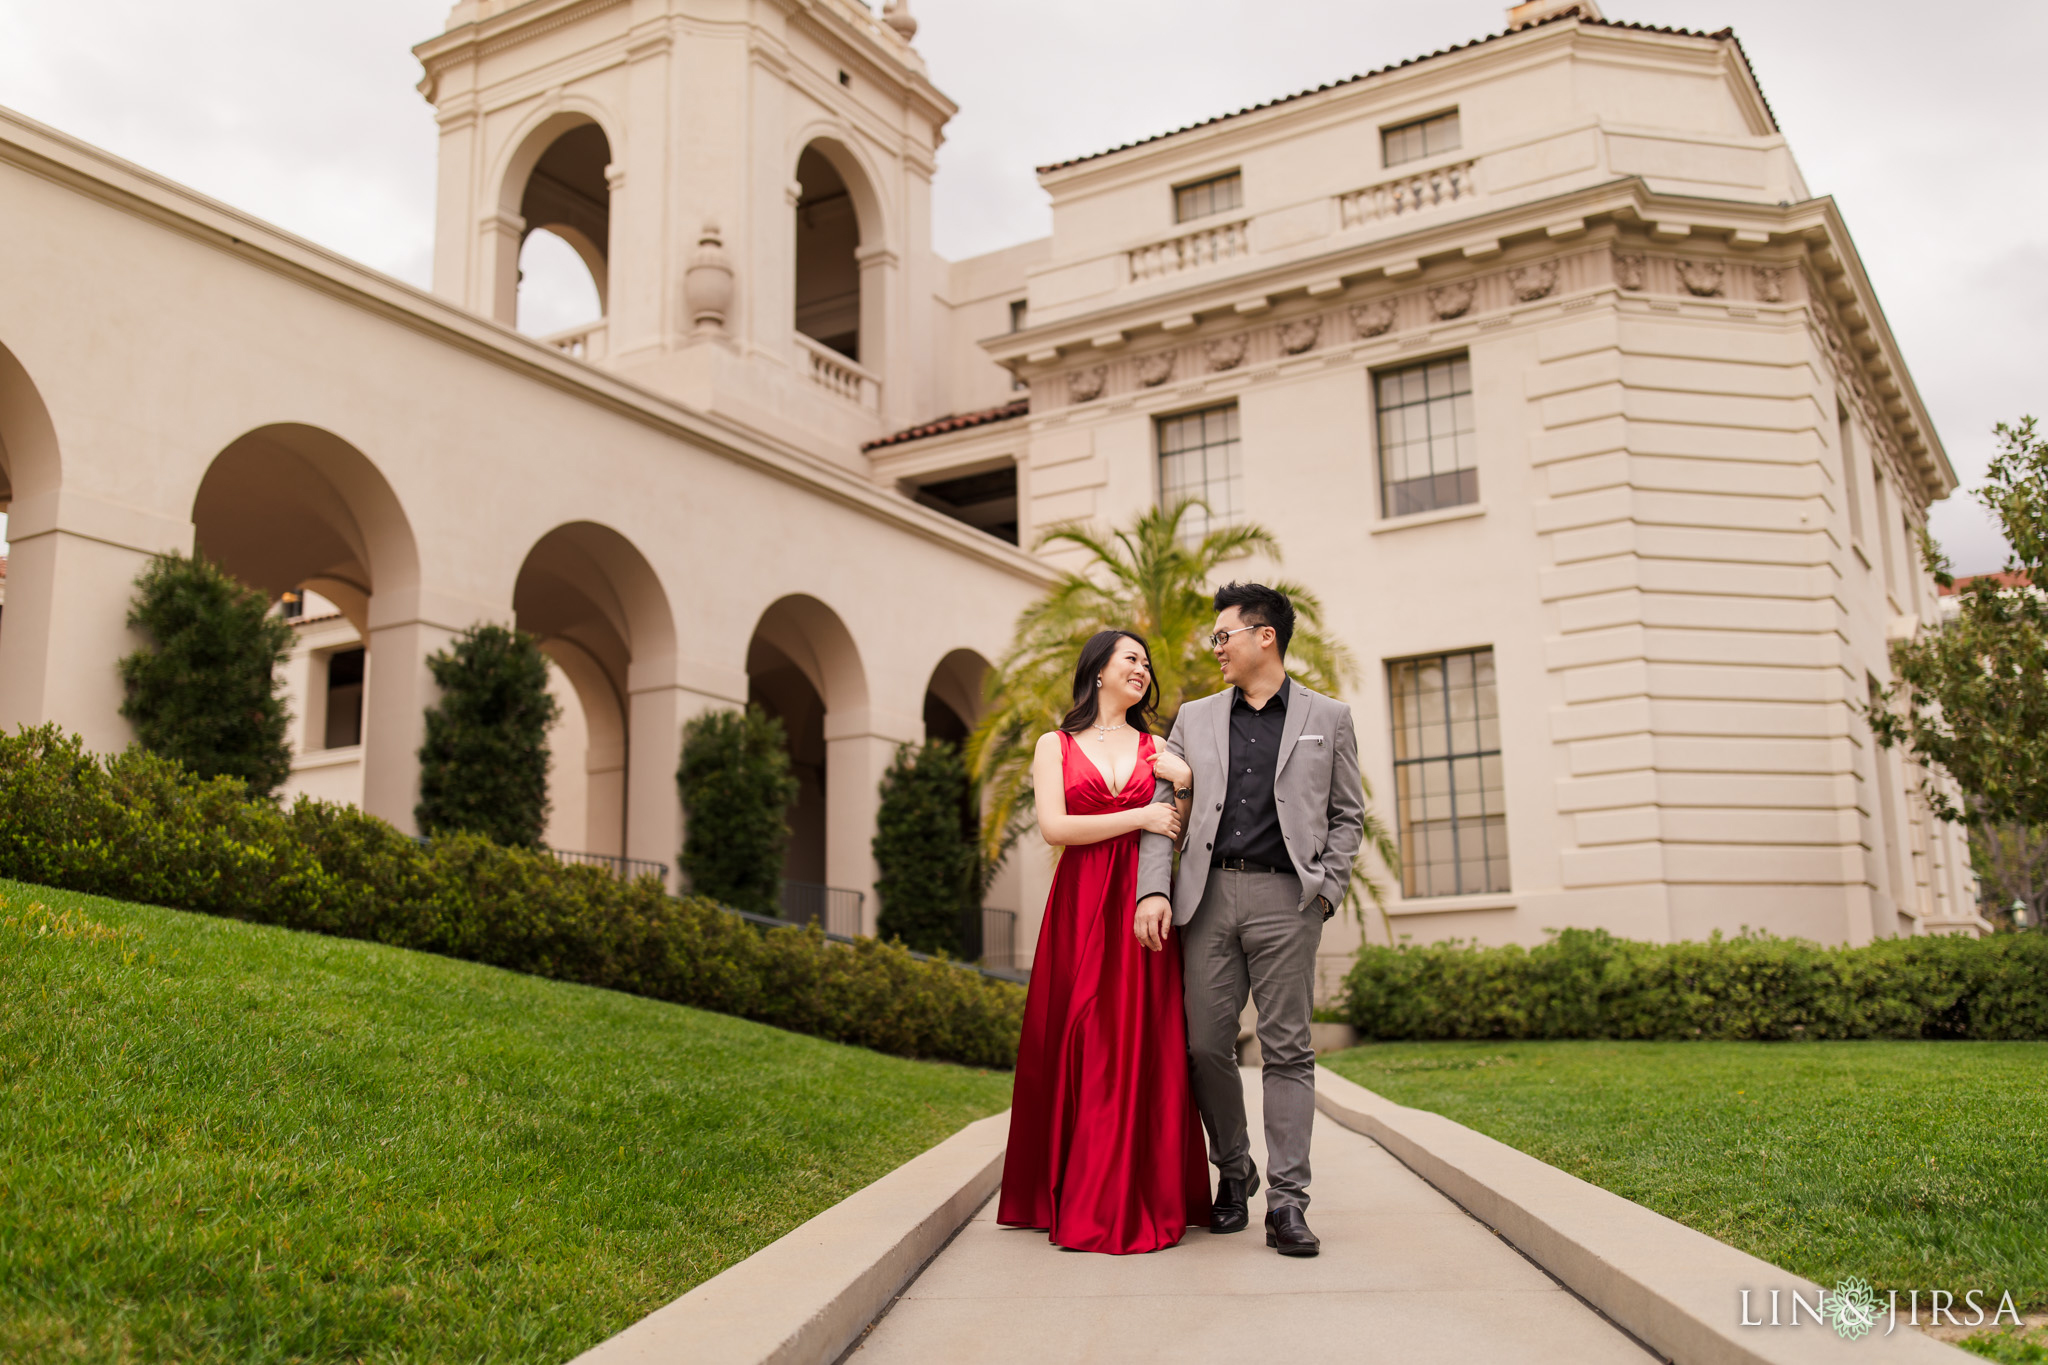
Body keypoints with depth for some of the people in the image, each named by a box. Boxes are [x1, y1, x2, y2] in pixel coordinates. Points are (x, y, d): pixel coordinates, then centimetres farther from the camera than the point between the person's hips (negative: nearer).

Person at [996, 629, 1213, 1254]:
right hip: (1081, 908, -2)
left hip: (1143, 908, 2)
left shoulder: (1156, 749, 16)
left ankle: (1140, 1201, 3)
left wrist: (1192, 783, -8)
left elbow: (1186, 831, 10)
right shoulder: (1055, 746, 10)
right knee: (1081, 1046, -3)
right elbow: (1054, 826, -5)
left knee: (1144, 1047, -3)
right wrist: (1138, 817, -7)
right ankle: (1079, 1199, 5)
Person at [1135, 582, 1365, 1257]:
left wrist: (1326, 890, -1)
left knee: (1287, 1050, -3)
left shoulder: (1328, 718, 10)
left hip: (1285, 897, -2)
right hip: (1209, 895, 3)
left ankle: (1286, 1202, 0)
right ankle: (1233, 1170, 23)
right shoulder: (1194, 718, 14)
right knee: (1205, 1044, 3)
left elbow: (1347, 815, 12)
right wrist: (1153, 890, -5)